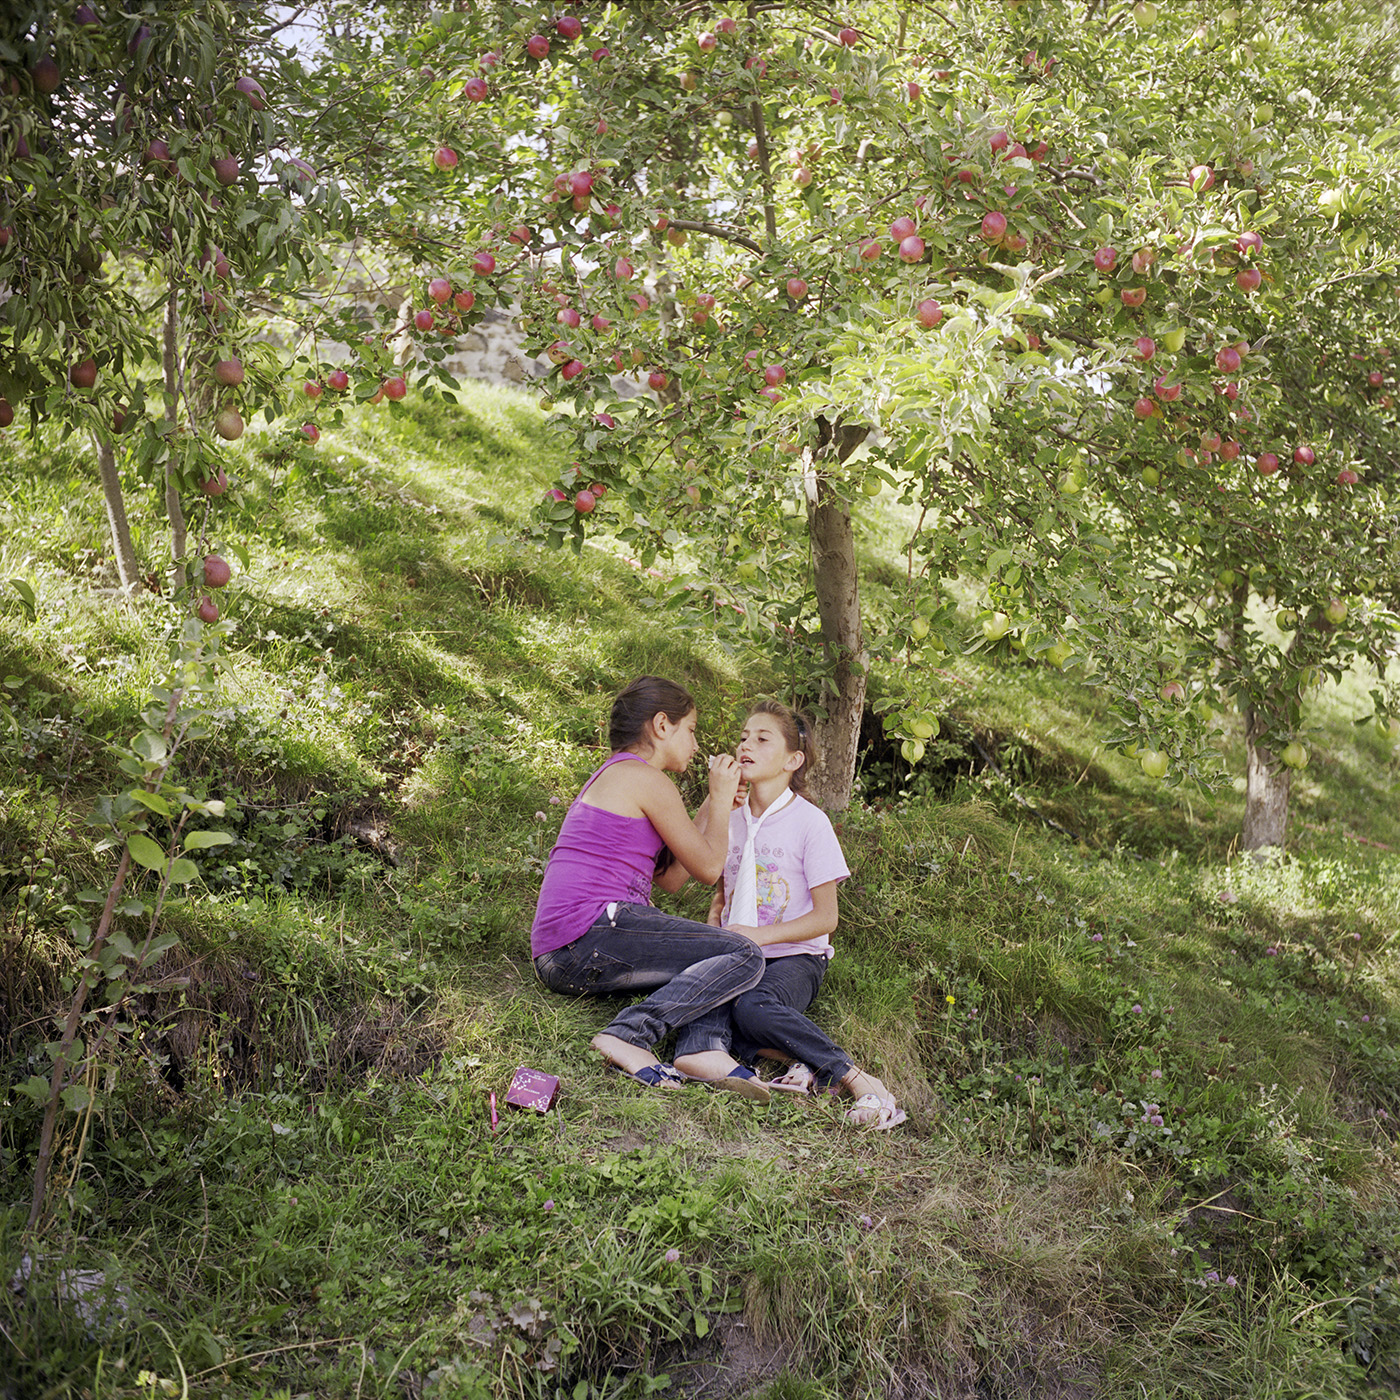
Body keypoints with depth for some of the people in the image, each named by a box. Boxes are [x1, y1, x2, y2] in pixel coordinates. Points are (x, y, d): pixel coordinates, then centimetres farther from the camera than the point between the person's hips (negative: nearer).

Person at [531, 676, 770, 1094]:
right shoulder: (645, 778, -4)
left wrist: (714, 804, 27)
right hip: (591, 930, -10)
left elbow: (670, 877, 24)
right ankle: (631, 1034, -28)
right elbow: (708, 868, 0)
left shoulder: (610, 778, 26)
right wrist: (722, 797, 14)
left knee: (709, 964, 22)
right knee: (744, 956, -15)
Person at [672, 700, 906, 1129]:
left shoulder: (810, 822, -4)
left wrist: (759, 935, -14)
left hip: (794, 957, -3)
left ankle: (858, 1080, -26)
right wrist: (713, 928, 4)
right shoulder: (731, 818, 13)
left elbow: (825, 918, -5)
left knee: (754, 1006, -39)